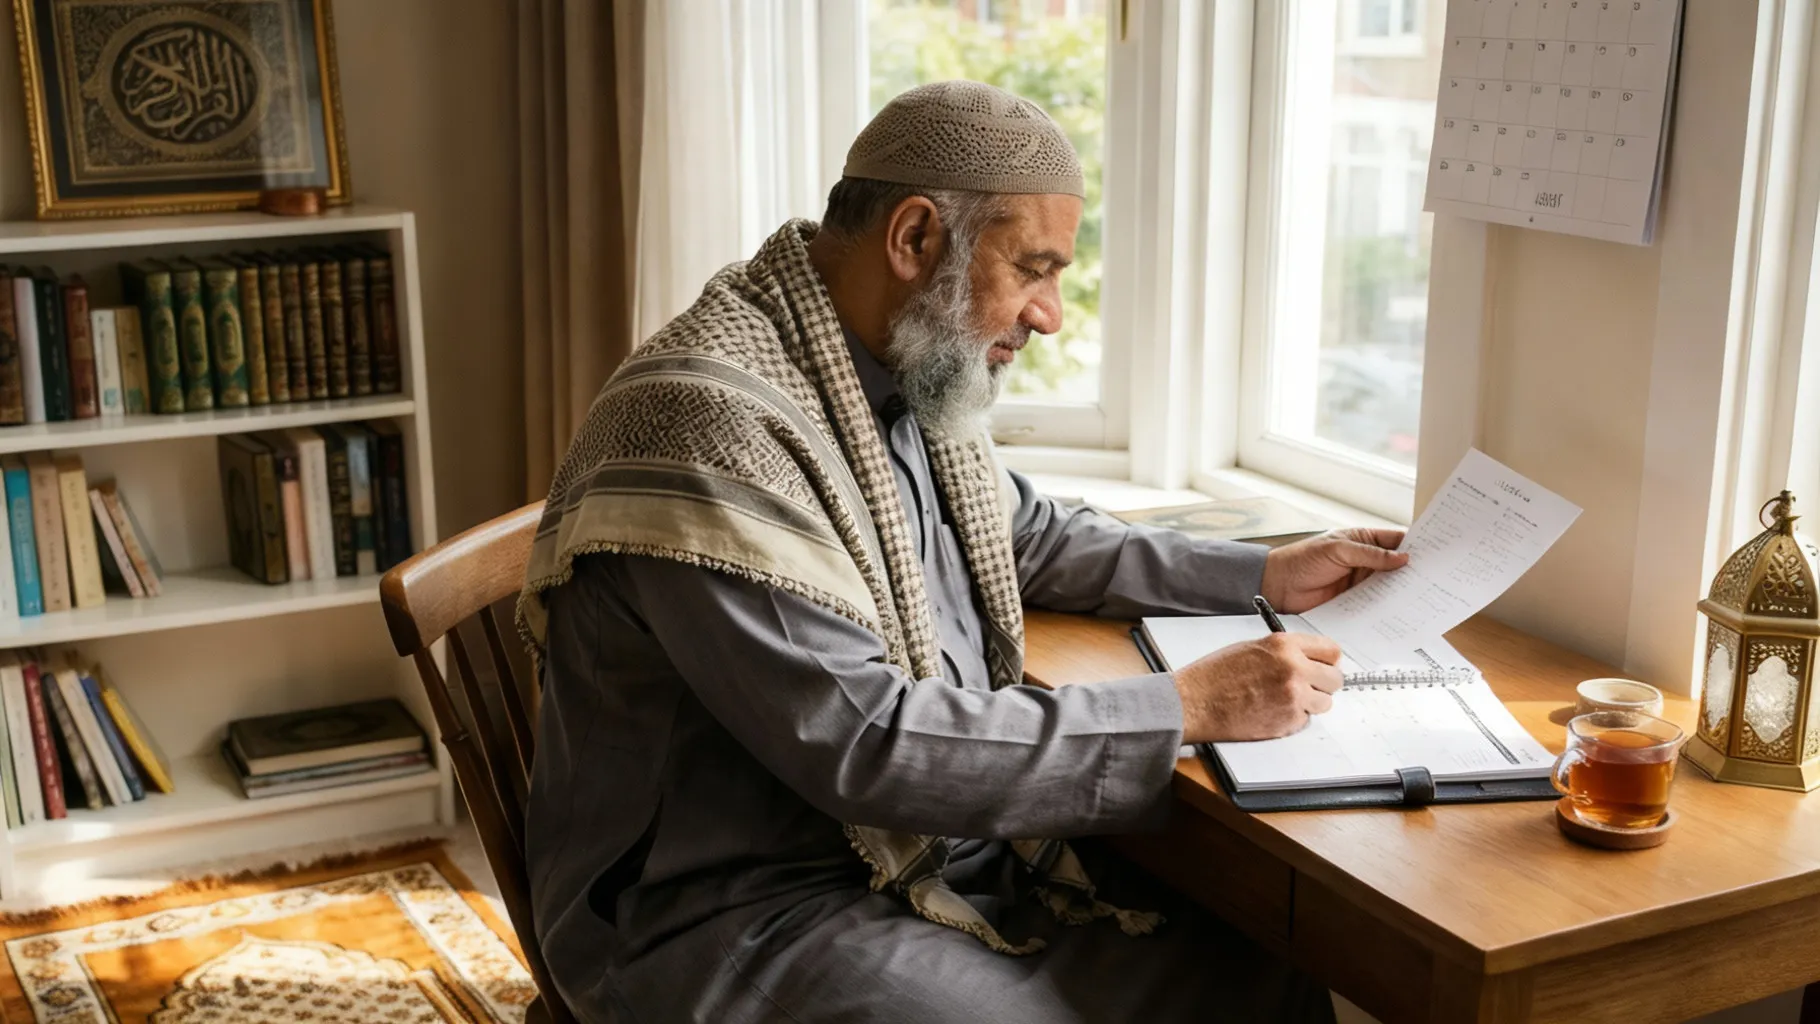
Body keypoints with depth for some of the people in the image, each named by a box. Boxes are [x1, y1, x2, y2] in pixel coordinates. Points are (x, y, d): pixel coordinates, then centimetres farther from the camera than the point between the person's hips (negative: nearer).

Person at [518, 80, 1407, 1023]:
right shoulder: (709, 423, -24)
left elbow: (1030, 537, 25)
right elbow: (865, 745, -27)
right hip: (747, 908, -8)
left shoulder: (915, 373, 5)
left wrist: (1263, 576, 16)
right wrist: (1186, 708, -22)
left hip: (948, 852, 9)